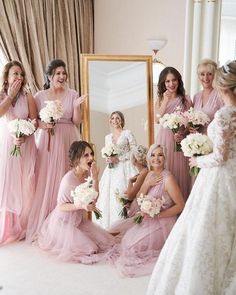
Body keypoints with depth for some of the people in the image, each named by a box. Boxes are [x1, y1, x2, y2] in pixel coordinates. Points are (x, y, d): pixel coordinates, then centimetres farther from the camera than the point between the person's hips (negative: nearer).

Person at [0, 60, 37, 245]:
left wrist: (24, 136, -17)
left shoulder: (28, 96, 2)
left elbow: (34, 122, -2)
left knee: (24, 186, 3)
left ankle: (22, 227, 15)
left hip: (25, 145, 0)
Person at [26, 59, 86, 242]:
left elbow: (77, 122, 1)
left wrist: (76, 106, -15)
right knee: (46, 182, -1)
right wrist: (41, 125, -16)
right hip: (48, 143, 0)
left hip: (68, 142, 1)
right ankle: (44, 226, 11)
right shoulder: (40, 96, 3)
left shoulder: (73, 94, 4)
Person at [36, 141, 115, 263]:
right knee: (88, 250, -11)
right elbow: (61, 206, -20)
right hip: (65, 222, -7)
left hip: (79, 220, 8)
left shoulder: (87, 174, -4)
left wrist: (95, 178, -20)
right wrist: (81, 206, -33)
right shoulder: (69, 179, -27)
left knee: (104, 241, 4)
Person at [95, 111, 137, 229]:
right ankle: (109, 227, 7)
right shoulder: (107, 137, 18)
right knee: (109, 196, -1)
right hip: (111, 170, 5)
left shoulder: (127, 133, 2)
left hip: (125, 169, -5)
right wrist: (108, 159, -1)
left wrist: (118, 158, -12)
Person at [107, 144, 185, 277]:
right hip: (149, 220, 7)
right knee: (127, 239, 3)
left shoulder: (168, 178, -19)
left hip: (163, 223, -7)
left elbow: (180, 205, -18)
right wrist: (148, 184, -16)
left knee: (133, 245, -9)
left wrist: (157, 215, -20)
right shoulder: (150, 174, 4)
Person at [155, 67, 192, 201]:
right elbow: (158, 119, -8)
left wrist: (182, 133, -18)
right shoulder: (160, 100, 7)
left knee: (179, 171, 3)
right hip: (164, 139, 1)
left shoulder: (186, 100, 1)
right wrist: (166, 100, -11)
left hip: (180, 140, -1)